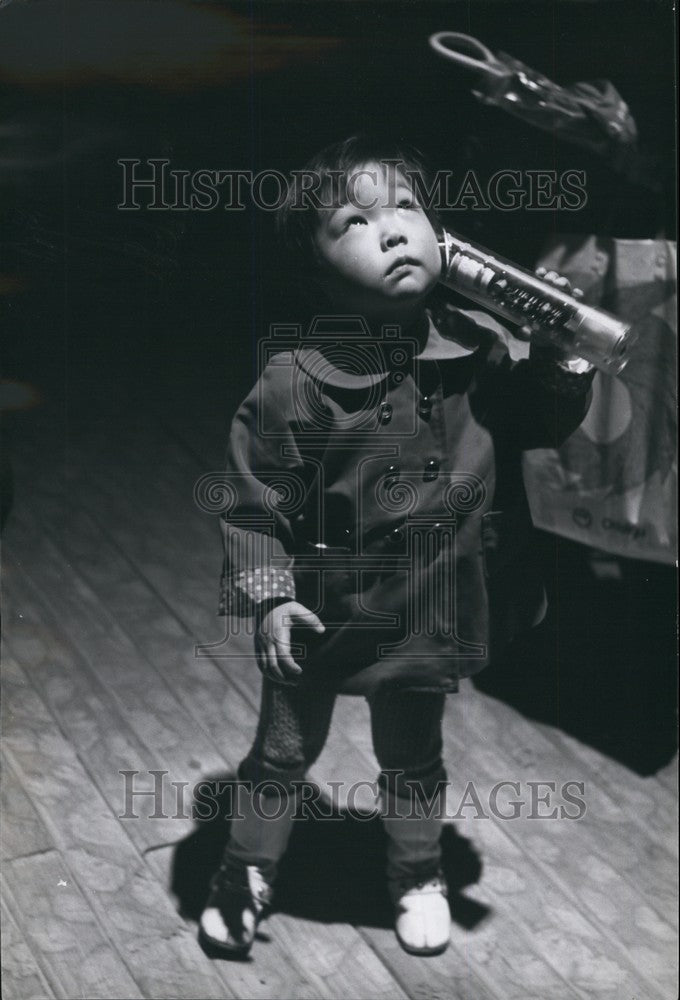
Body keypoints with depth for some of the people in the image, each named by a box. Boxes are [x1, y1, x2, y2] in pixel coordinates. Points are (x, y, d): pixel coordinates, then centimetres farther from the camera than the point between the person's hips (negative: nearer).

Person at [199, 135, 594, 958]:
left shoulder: (479, 351, -11)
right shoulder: (291, 383, -21)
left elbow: (540, 425, 6)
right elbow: (253, 503, -13)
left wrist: (564, 358, -12)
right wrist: (267, 596, -21)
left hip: (428, 613, 2)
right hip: (320, 618, -2)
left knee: (413, 759, 23)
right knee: (282, 750, 19)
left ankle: (417, 876, 49)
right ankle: (246, 872, 44)